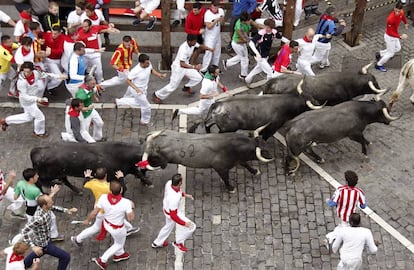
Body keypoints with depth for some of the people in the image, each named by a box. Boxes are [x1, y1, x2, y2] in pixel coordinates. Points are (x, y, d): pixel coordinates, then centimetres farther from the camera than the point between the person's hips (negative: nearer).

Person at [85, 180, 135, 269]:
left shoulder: (103, 198, -29)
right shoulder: (126, 202, -37)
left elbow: (94, 213, -17)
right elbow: (130, 218, -23)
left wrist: (88, 220, 3)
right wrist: (131, 207, -6)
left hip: (107, 223, 4)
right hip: (117, 229, -4)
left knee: (118, 239, 36)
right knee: (119, 244, 28)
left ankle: (119, 254, 59)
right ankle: (102, 260, 31)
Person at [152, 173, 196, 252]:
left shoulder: (169, 183, -23)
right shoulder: (174, 198, -44)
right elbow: (173, 216, -34)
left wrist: (184, 194, 5)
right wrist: (184, 223, -27)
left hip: (166, 208, 8)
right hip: (172, 213, -8)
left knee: (169, 226, 34)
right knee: (191, 226, 4)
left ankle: (157, 243, 55)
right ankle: (178, 242, 27)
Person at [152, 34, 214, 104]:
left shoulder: (193, 44, -12)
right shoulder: (183, 49, -36)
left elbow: (200, 46, 12)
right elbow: (182, 64, -41)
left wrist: (209, 49, 4)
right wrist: (194, 67, -46)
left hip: (185, 65, 8)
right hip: (178, 67, -8)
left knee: (198, 78, 4)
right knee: (173, 86, 0)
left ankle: (187, 87, 31)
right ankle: (157, 95, 20)